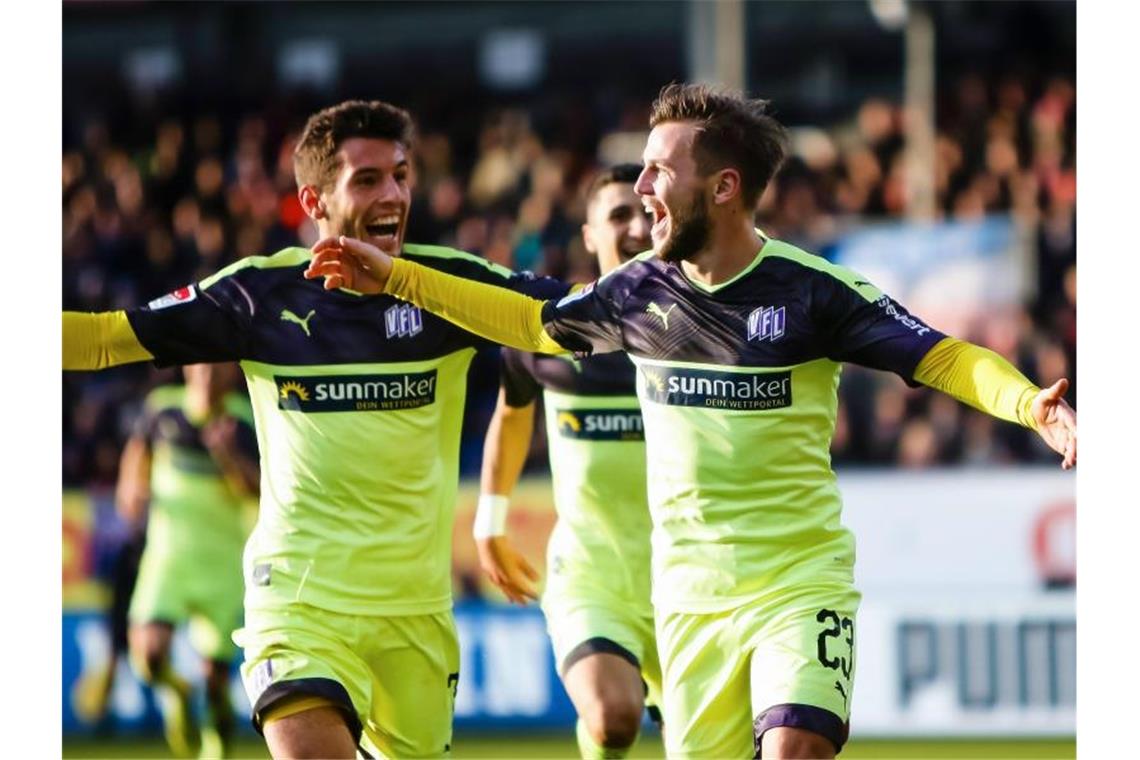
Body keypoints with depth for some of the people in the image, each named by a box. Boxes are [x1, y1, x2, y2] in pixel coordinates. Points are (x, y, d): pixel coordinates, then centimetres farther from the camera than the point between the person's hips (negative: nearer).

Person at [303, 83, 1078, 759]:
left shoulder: (811, 290, -11)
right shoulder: (642, 290, 3)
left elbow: (944, 358, -13)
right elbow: (534, 324, 20)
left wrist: (1032, 405, -32)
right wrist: (394, 276, 20)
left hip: (802, 586, -4)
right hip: (689, 594, 4)